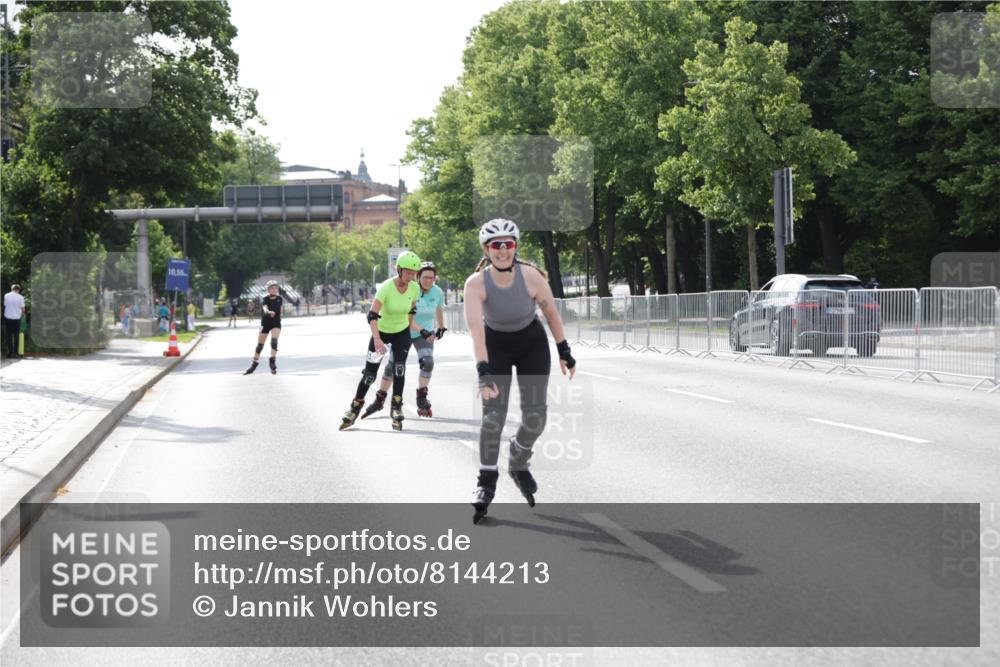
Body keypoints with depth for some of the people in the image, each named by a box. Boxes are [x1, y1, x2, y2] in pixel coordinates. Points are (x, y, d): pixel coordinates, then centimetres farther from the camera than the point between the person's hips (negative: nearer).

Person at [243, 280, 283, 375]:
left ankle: (273, 361, -22)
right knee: (260, 345, 7)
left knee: (274, 340, -25)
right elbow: (265, 308, -34)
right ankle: (253, 365, 21)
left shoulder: (279, 298, -3)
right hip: (265, 323, -1)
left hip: (276, 323, 1)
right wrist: (269, 312, -53)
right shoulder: (264, 299, -14)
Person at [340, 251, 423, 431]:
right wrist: (377, 339, -45)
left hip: (402, 333, 3)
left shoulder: (414, 289, -13)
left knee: (399, 369, -12)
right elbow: (372, 315, -34)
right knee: (370, 372, -1)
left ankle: (396, 409, 0)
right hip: (382, 332, -3)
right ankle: (355, 408, 16)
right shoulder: (386, 288, -28)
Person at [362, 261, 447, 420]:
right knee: (392, 366, 5)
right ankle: (379, 400, 21)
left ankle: (421, 400, -7)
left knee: (427, 362, -20)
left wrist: (441, 328, 25)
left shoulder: (438, 292, -9)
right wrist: (423, 331, -39)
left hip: (426, 333, 2)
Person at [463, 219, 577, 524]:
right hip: (495, 347, -1)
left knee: (535, 416, -5)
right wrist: (483, 371, -50)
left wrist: (564, 353, -2)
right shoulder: (476, 284, -28)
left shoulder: (532, 276, -25)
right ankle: (486, 481, 0)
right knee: (493, 415, -14)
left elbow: (551, 313, -9)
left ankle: (518, 464, 24)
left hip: (532, 345, 1)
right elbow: (476, 329, -39)